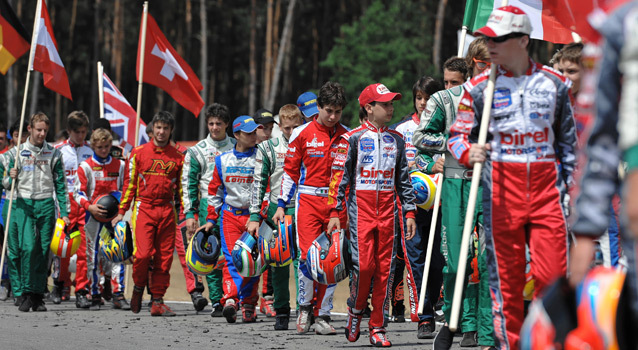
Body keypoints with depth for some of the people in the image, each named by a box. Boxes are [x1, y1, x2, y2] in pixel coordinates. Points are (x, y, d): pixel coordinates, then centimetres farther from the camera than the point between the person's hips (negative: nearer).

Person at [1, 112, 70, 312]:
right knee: (27, 247, -16)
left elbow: (61, 185, 12)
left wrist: (64, 212, 6)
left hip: (46, 205, 2)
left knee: (43, 251, -1)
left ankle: (38, 296, 4)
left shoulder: (54, 154, 11)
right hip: (22, 205, -2)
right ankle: (23, 294, -9)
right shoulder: (16, 153, 7)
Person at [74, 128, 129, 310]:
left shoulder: (119, 165, 10)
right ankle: (94, 296, 8)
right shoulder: (86, 167, 2)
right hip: (94, 216, -2)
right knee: (93, 255, 1)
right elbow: (78, 193, -2)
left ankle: (118, 294, -3)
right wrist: (89, 207, -19)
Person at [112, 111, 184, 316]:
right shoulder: (139, 153, 6)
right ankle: (138, 287, 13)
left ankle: (157, 302, 7)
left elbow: (182, 187, 16)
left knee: (164, 258, 0)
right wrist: (122, 211, 6)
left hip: (167, 211, 2)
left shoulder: (178, 157, 12)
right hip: (143, 208, -2)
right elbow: (129, 184, 9)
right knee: (143, 253, -15)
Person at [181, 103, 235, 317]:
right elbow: (188, 183, 6)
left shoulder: (236, 148, 11)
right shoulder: (197, 151, 7)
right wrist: (190, 214, -1)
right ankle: (216, 302, -2)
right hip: (209, 205, -1)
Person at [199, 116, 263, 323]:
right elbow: (214, 191, 16)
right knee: (231, 259, -13)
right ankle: (230, 300, -27)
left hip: (254, 215, -1)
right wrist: (211, 219, 13)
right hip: (229, 215, 1)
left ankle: (248, 304, 9)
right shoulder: (223, 160, 9)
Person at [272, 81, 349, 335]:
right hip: (308, 200, -2)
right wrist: (281, 205, 2)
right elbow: (290, 171, 5)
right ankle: (305, 307, 8)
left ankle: (323, 316, 9)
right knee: (309, 255, -14)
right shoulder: (302, 134, 1)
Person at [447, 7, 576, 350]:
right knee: (505, 274, 1)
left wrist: (571, 183, 10)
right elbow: (458, 134, 5)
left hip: (546, 184, 1)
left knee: (552, 275, -7)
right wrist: (468, 152, -17)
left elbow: (568, 139, 15)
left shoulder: (555, 83, 7)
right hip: (501, 186, -1)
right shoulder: (479, 86, 2)